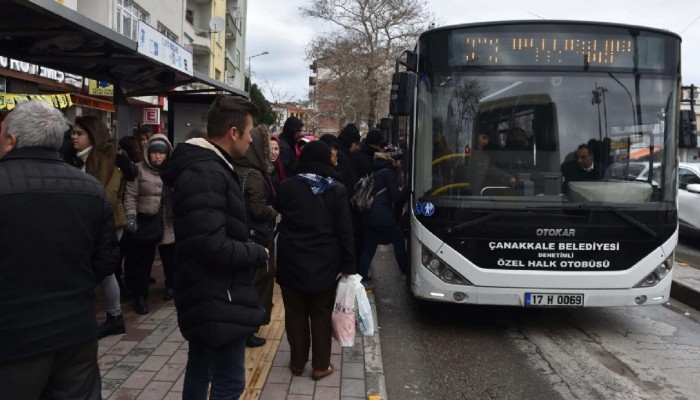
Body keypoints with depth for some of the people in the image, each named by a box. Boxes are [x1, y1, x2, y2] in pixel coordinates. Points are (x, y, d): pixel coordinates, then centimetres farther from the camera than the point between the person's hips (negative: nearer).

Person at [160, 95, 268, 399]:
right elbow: (212, 244, -29)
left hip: (206, 297, 11)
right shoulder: (205, 174, -22)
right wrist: (258, 253, -14)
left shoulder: (205, 167, 11)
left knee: (199, 372, 22)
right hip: (218, 301, -11)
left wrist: (250, 250, 6)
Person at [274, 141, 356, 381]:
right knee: (321, 315, 11)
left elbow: (278, 209, 16)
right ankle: (320, 366, 18)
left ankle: (297, 362, 25)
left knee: (295, 313, 14)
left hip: (292, 261, 1)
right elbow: (345, 231, -8)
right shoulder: (337, 190, -8)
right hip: (324, 263, -1)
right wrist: (348, 265, -2)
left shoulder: (288, 186, -6)